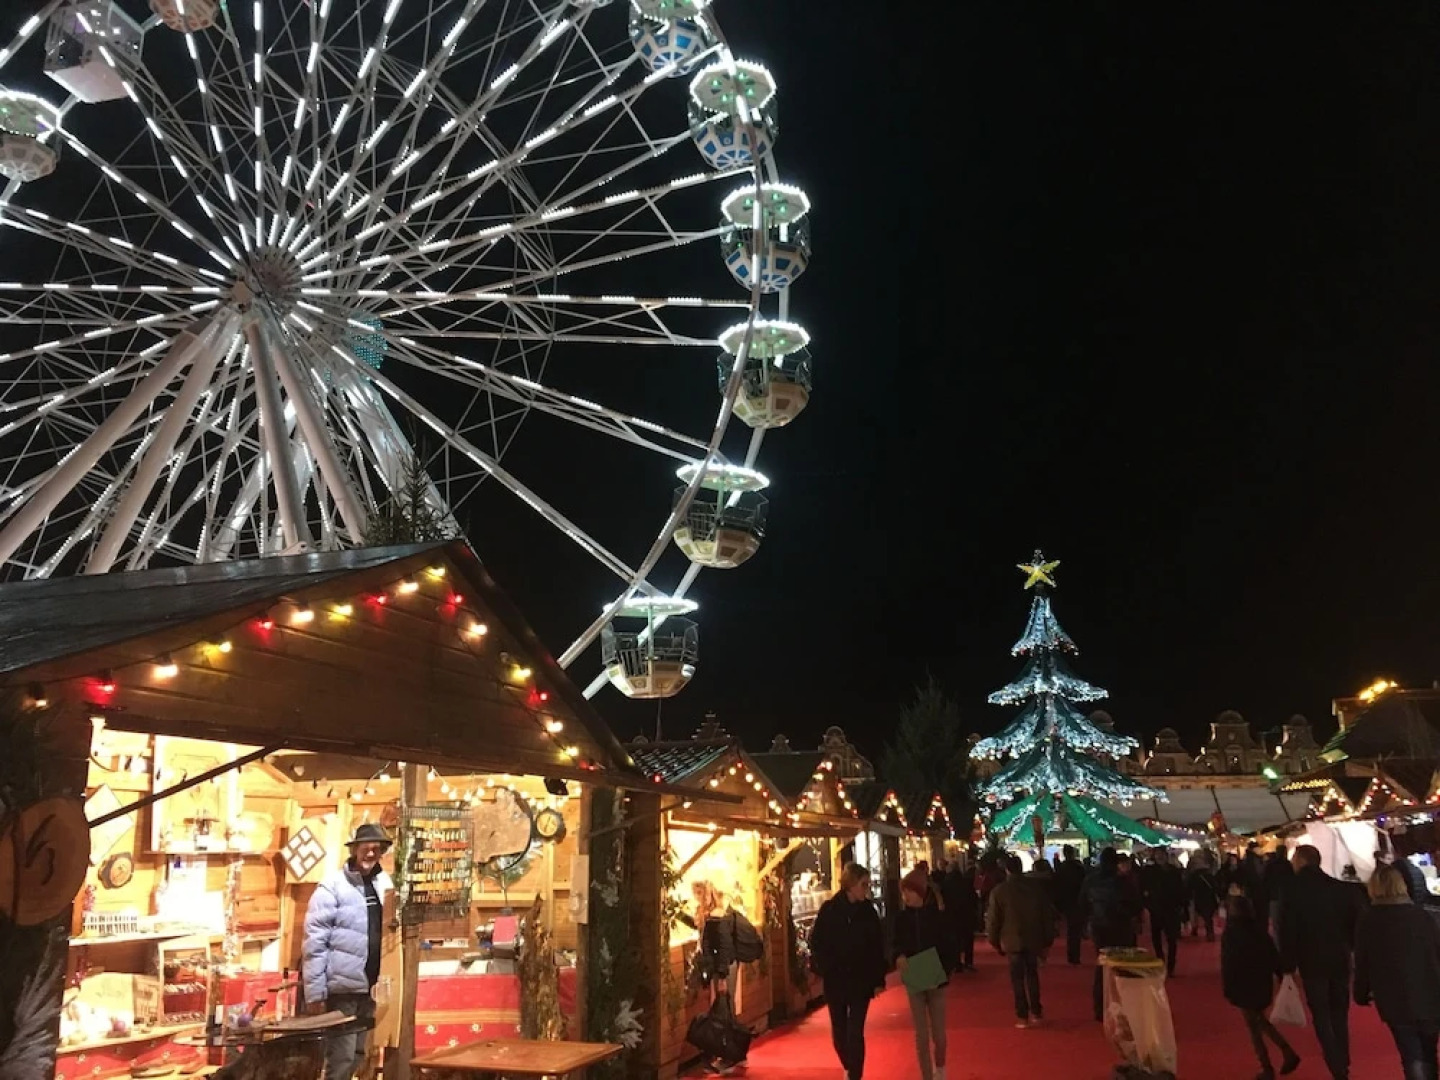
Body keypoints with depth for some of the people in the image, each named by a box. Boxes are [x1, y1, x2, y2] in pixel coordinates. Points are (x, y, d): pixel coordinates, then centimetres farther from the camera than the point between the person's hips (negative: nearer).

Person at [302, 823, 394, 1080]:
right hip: (342, 988, -6)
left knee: (359, 1055, 15)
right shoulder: (332, 887, -8)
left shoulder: (384, 883, 8)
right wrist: (315, 991, -15)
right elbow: (315, 943, -11)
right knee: (342, 1057, -2)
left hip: (370, 987, 6)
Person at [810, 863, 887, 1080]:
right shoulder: (829, 909, -7)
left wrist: (878, 978, -2)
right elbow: (816, 942, -5)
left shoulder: (868, 910, -2)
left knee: (855, 1032, -6)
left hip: (861, 981, 0)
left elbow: (878, 946, 0)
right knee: (839, 1031, 13)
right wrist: (824, 969, -15)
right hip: (835, 980, 0)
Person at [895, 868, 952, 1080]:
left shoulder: (936, 915, -8)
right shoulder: (901, 917, -2)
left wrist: (945, 972, -19)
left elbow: (947, 948, -6)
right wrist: (899, 957, -17)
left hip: (936, 980, -1)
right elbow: (897, 944, 5)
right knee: (921, 1034, 4)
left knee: (938, 1032, 9)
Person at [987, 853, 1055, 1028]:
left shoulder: (998, 891, -9)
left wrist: (995, 942, 7)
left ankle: (1023, 1016, 8)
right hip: (1034, 938, 2)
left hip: (1012, 940, -2)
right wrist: (1048, 938, 8)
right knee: (1032, 974, 18)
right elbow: (1048, 913, 0)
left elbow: (993, 920, -5)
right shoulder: (1037, 885, -4)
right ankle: (1036, 1011, 21)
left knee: (1017, 978, 7)